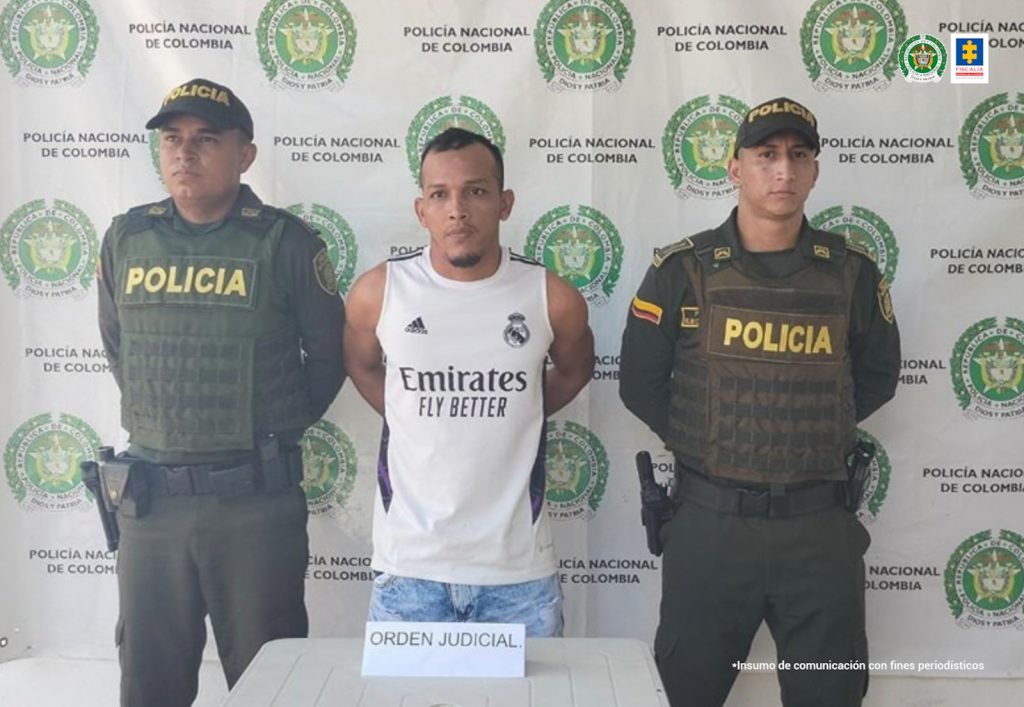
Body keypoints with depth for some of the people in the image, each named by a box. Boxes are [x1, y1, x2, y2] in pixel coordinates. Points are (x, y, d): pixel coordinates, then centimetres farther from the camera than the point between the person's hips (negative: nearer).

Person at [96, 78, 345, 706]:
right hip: (150, 498, 4)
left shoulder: (286, 243, -6)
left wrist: (278, 428, 5)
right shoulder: (126, 238, 5)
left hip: (258, 497, -3)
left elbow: (329, 354, 2)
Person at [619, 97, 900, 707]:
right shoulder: (683, 270, -4)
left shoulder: (853, 273, 2)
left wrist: (813, 434, 5)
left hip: (820, 526, 2)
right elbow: (640, 383, 1)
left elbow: (877, 378, 13)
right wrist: (702, 446, 1)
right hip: (710, 521, -1)